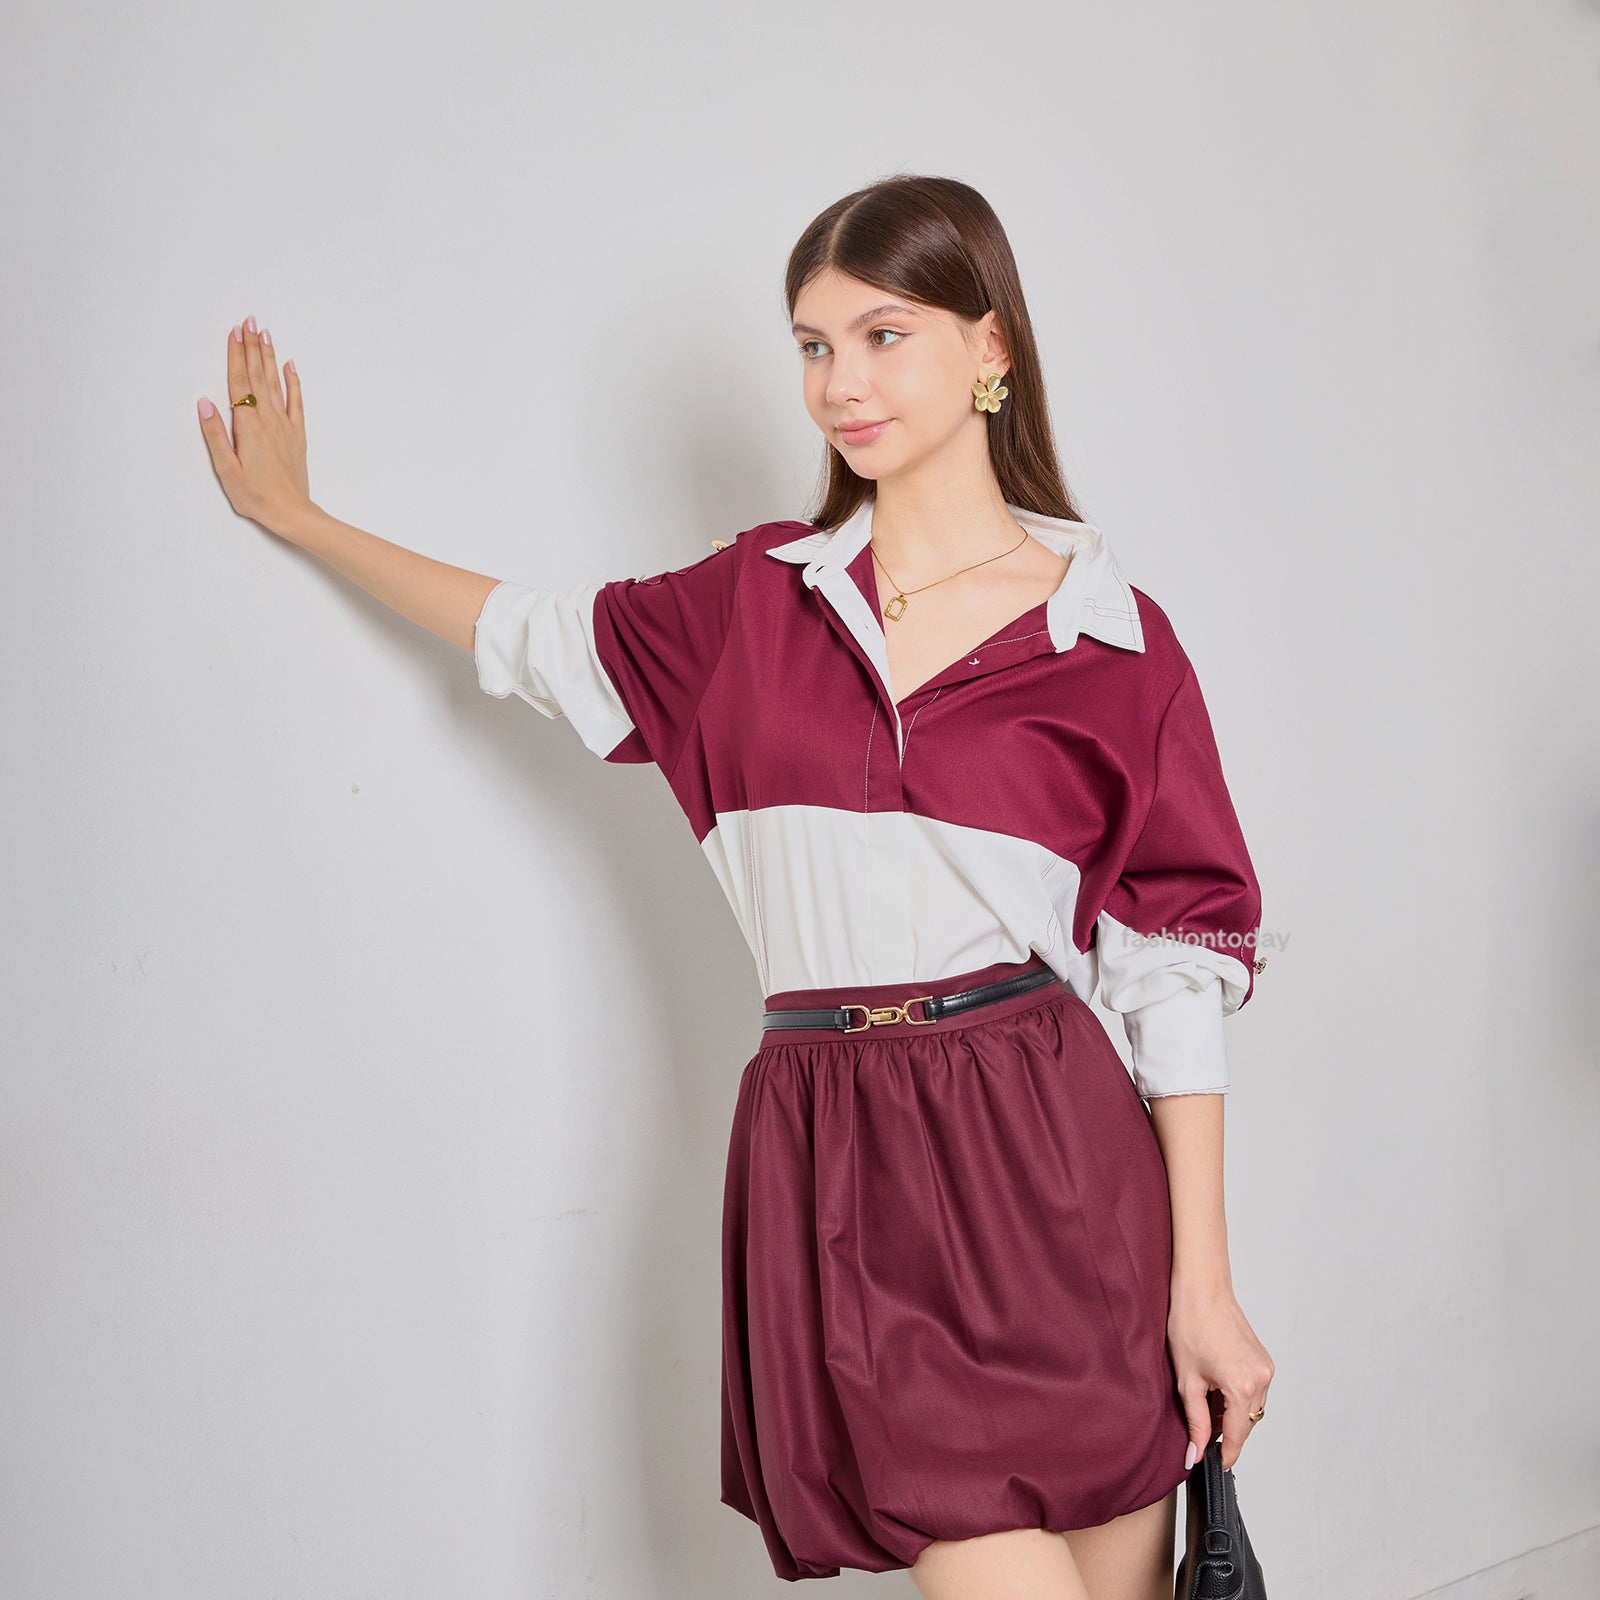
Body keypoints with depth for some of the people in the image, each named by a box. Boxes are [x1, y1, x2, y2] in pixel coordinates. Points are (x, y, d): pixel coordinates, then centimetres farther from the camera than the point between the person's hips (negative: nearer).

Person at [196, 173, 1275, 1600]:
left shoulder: (1107, 630, 2)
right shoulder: (767, 598, 10)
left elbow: (1182, 965, 1)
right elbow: (544, 637, 25)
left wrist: (1204, 1284, -4)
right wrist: (298, 514, 34)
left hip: (1046, 1160, -1)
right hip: (835, 1163, 1)